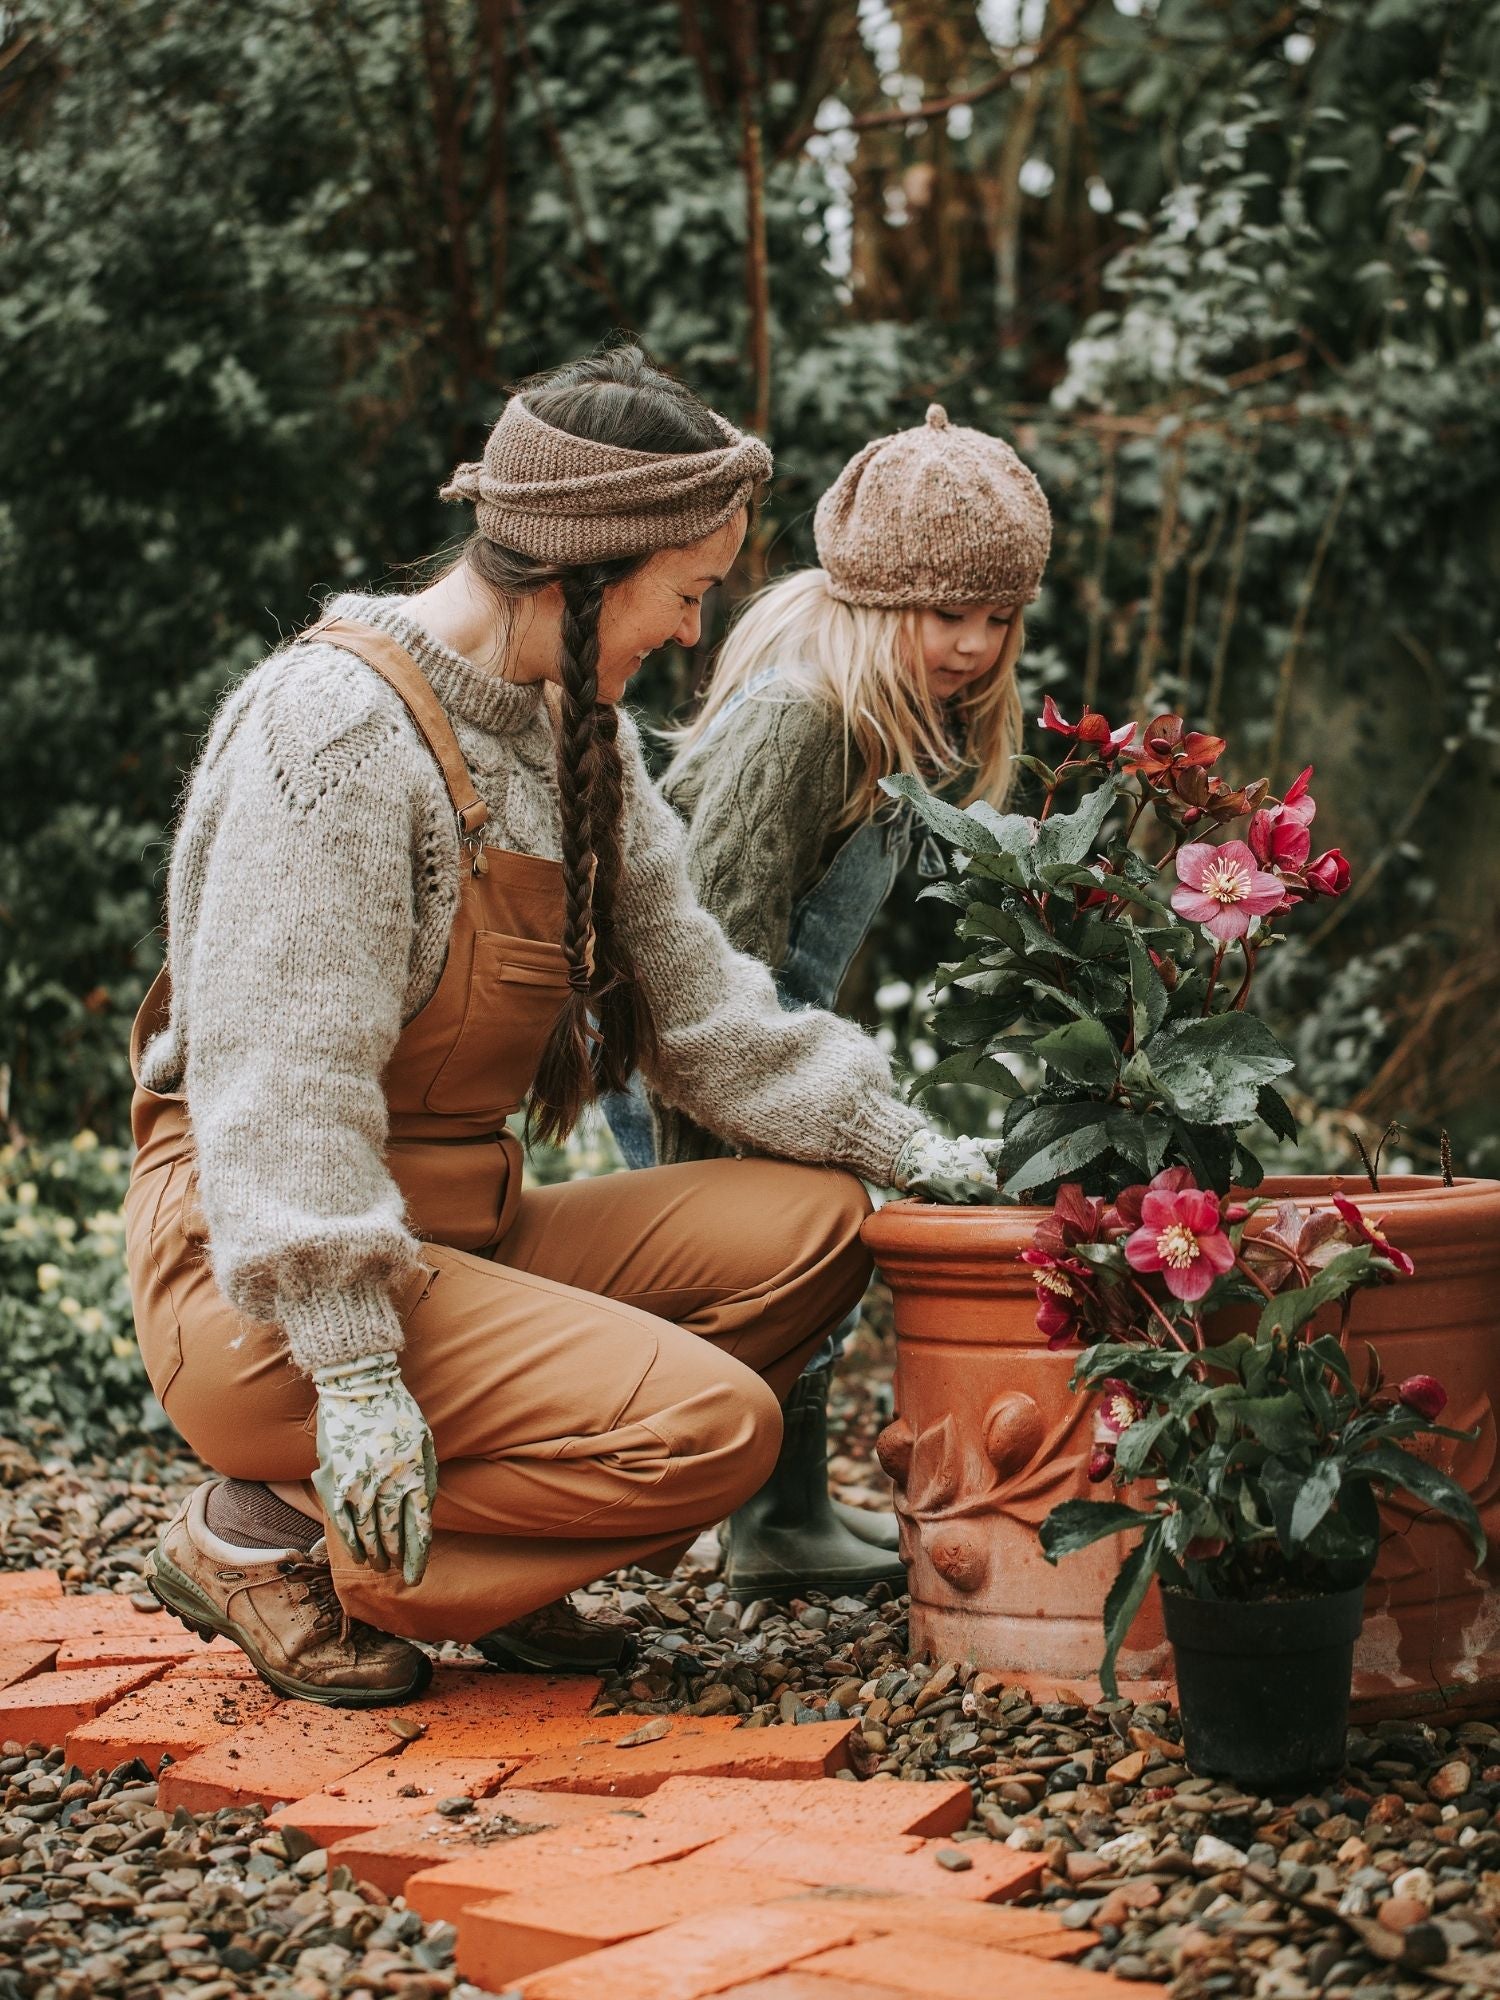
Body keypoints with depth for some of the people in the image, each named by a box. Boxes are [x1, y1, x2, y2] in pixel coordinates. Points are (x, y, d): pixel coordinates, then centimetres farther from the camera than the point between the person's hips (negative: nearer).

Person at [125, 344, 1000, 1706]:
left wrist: (899, 1145, 8)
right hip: (263, 1281, -9)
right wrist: (355, 1365, -28)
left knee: (811, 1223, -3)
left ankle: (505, 1563, 2)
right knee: (715, 1426, -22)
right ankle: (270, 1534, -9)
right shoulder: (339, 720, -18)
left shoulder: (579, 733, 11)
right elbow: (282, 1070, -24)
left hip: (461, 1233, 9)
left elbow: (693, 997, 15)